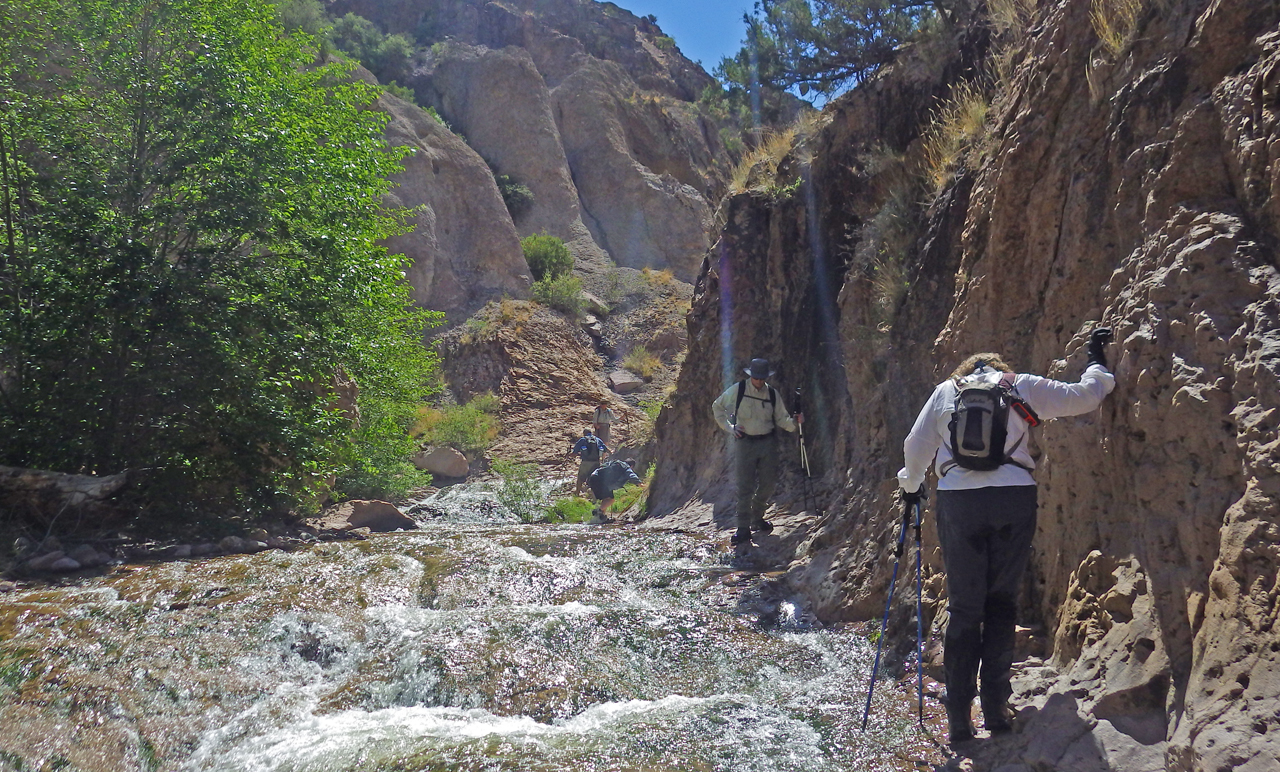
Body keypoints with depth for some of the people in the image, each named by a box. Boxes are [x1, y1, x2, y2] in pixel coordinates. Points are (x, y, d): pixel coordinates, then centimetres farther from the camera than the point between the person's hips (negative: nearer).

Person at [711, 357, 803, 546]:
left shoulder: (772, 394, 5)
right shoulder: (737, 390, -4)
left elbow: (781, 419, 6)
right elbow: (717, 407, 8)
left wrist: (794, 422, -14)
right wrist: (729, 427, -1)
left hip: (767, 442, 4)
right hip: (745, 442, -3)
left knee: (768, 484, 7)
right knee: (746, 486, -7)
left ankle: (757, 518, 28)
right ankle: (743, 528, -3)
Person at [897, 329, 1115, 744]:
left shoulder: (945, 391, 15)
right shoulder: (1023, 386, 13)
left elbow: (915, 446, 15)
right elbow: (1083, 397, 15)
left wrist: (911, 485, 32)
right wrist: (1097, 363, 34)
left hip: (958, 503, 0)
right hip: (1015, 501, 0)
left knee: (964, 608, 7)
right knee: (1001, 601, 12)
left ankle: (959, 720, 5)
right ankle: (996, 709, 9)